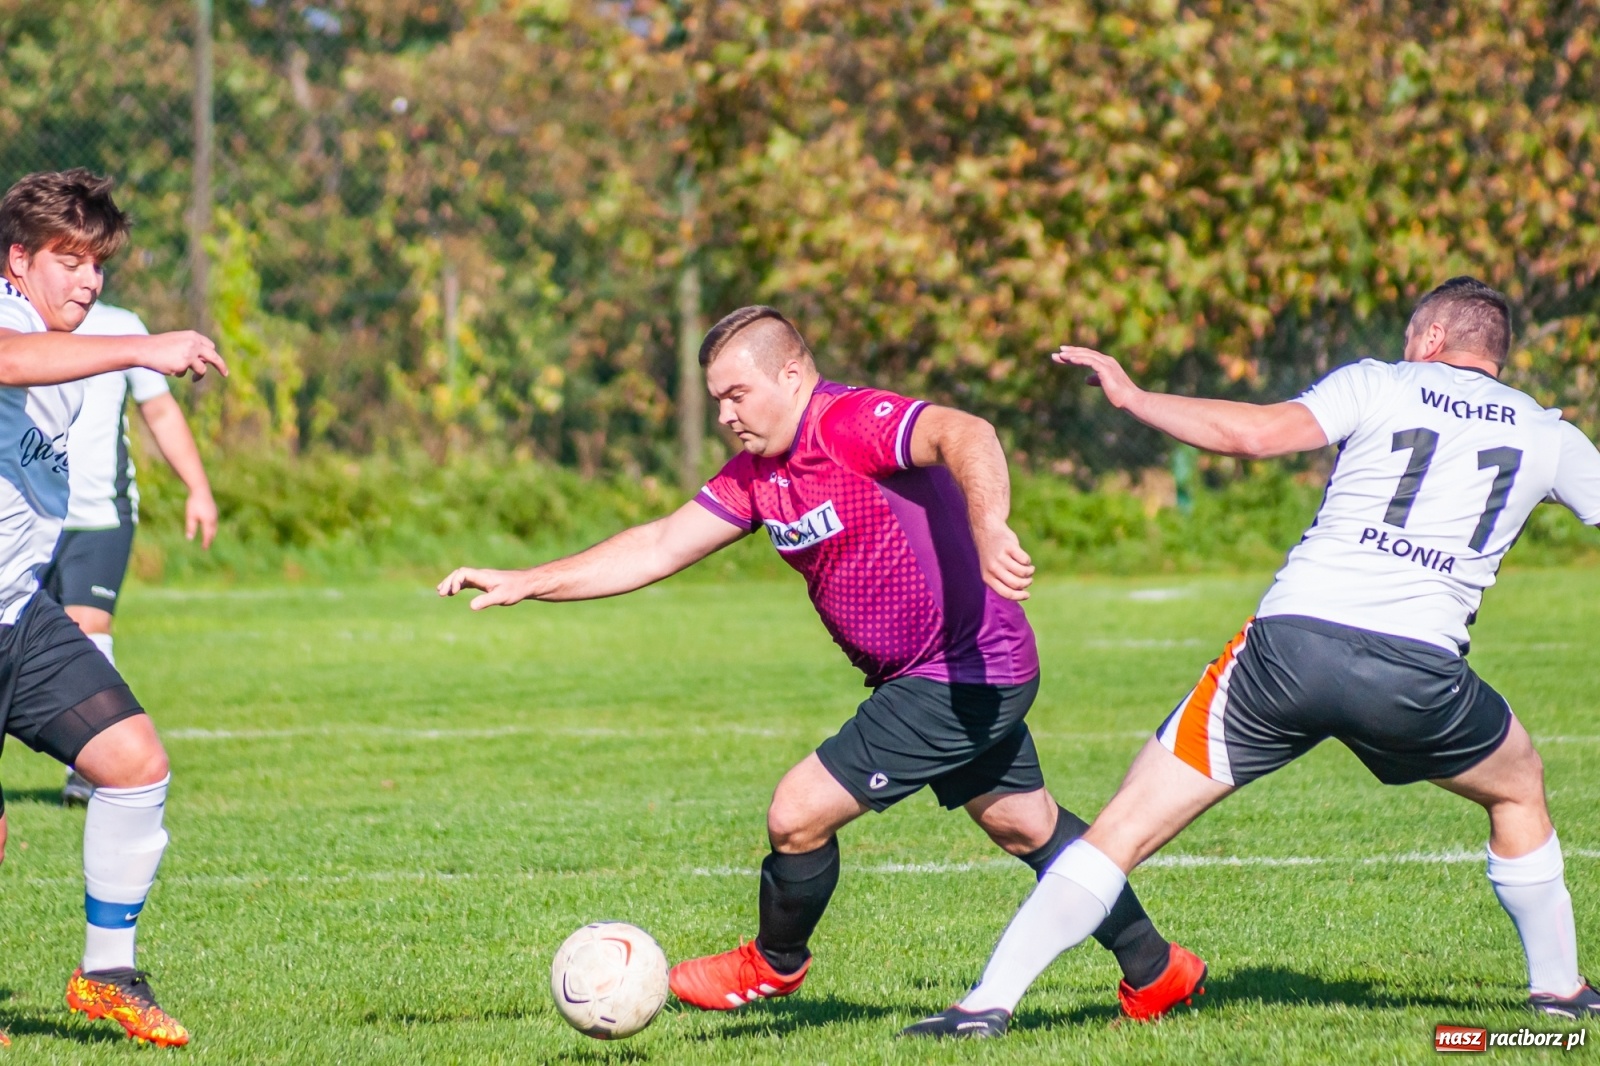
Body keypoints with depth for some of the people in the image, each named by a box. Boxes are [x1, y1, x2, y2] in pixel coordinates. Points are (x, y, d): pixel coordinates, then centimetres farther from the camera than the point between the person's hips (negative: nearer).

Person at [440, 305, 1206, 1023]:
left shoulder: (856, 423, -23)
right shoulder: (759, 474, 5)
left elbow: (966, 436, -41)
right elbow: (659, 548, 7)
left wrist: (988, 529, -59)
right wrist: (524, 583, 0)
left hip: (959, 681, -10)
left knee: (797, 813, -5)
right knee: (1028, 827, 23)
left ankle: (775, 964, 22)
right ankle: (1155, 972, 37)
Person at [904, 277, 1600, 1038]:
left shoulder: (1380, 385, 10)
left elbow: (1256, 433, -5)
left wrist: (1131, 396, 4)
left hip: (1290, 643, -1)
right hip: (1418, 673, 1)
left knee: (1126, 828, 4)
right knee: (1519, 790, 32)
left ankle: (988, 1001, -3)